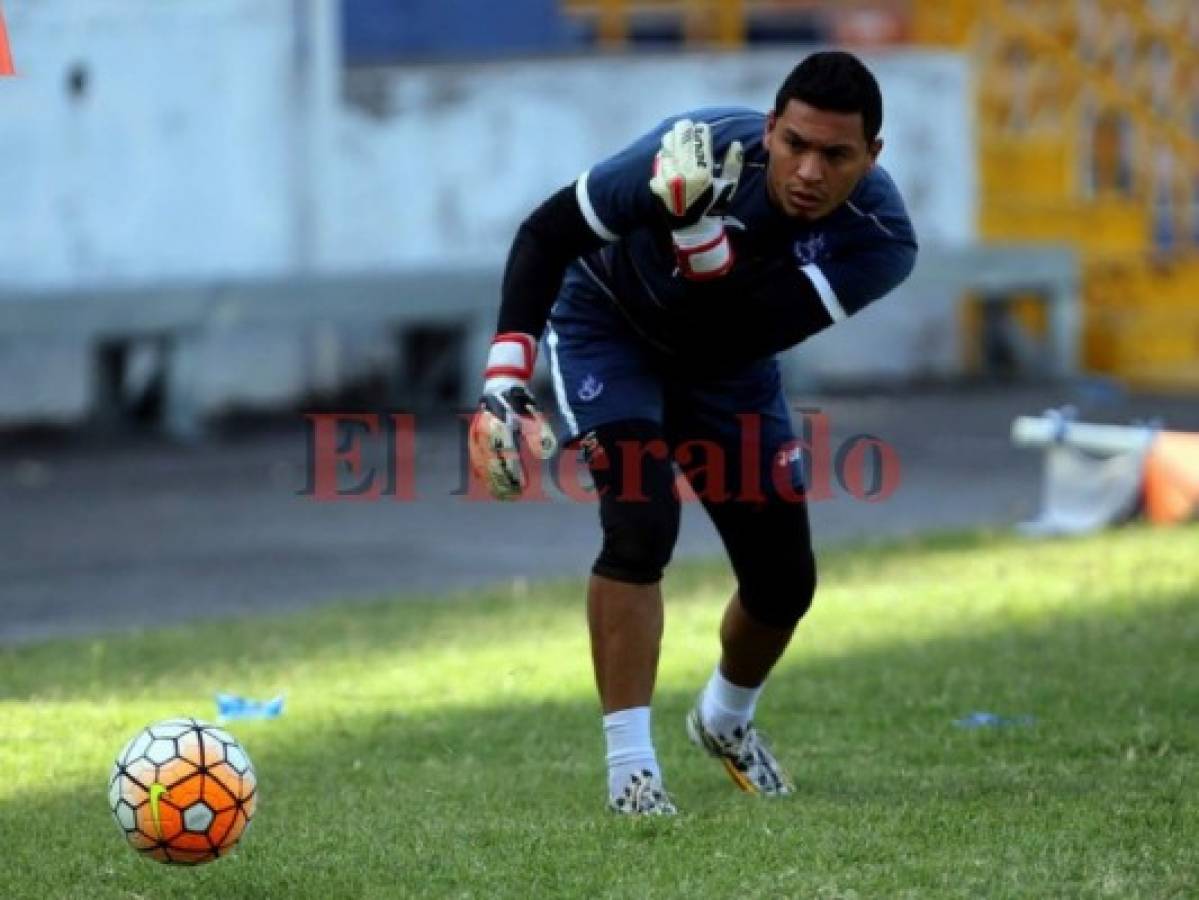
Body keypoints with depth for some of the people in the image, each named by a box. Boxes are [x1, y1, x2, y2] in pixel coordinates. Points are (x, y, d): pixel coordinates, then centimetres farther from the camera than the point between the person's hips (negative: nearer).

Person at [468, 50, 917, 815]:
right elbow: (548, 233, -24)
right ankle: (630, 764, -17)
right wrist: (506, 374, -33)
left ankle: (727, 718, 37)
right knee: (641, 525, -24)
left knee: (784, 580, 5)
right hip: (609, 324, -4)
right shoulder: (706, 152, -36)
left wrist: (698, 232, -50)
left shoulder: (880, 237, -30)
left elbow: (741, 336, -38)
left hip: (727, 361, 4)